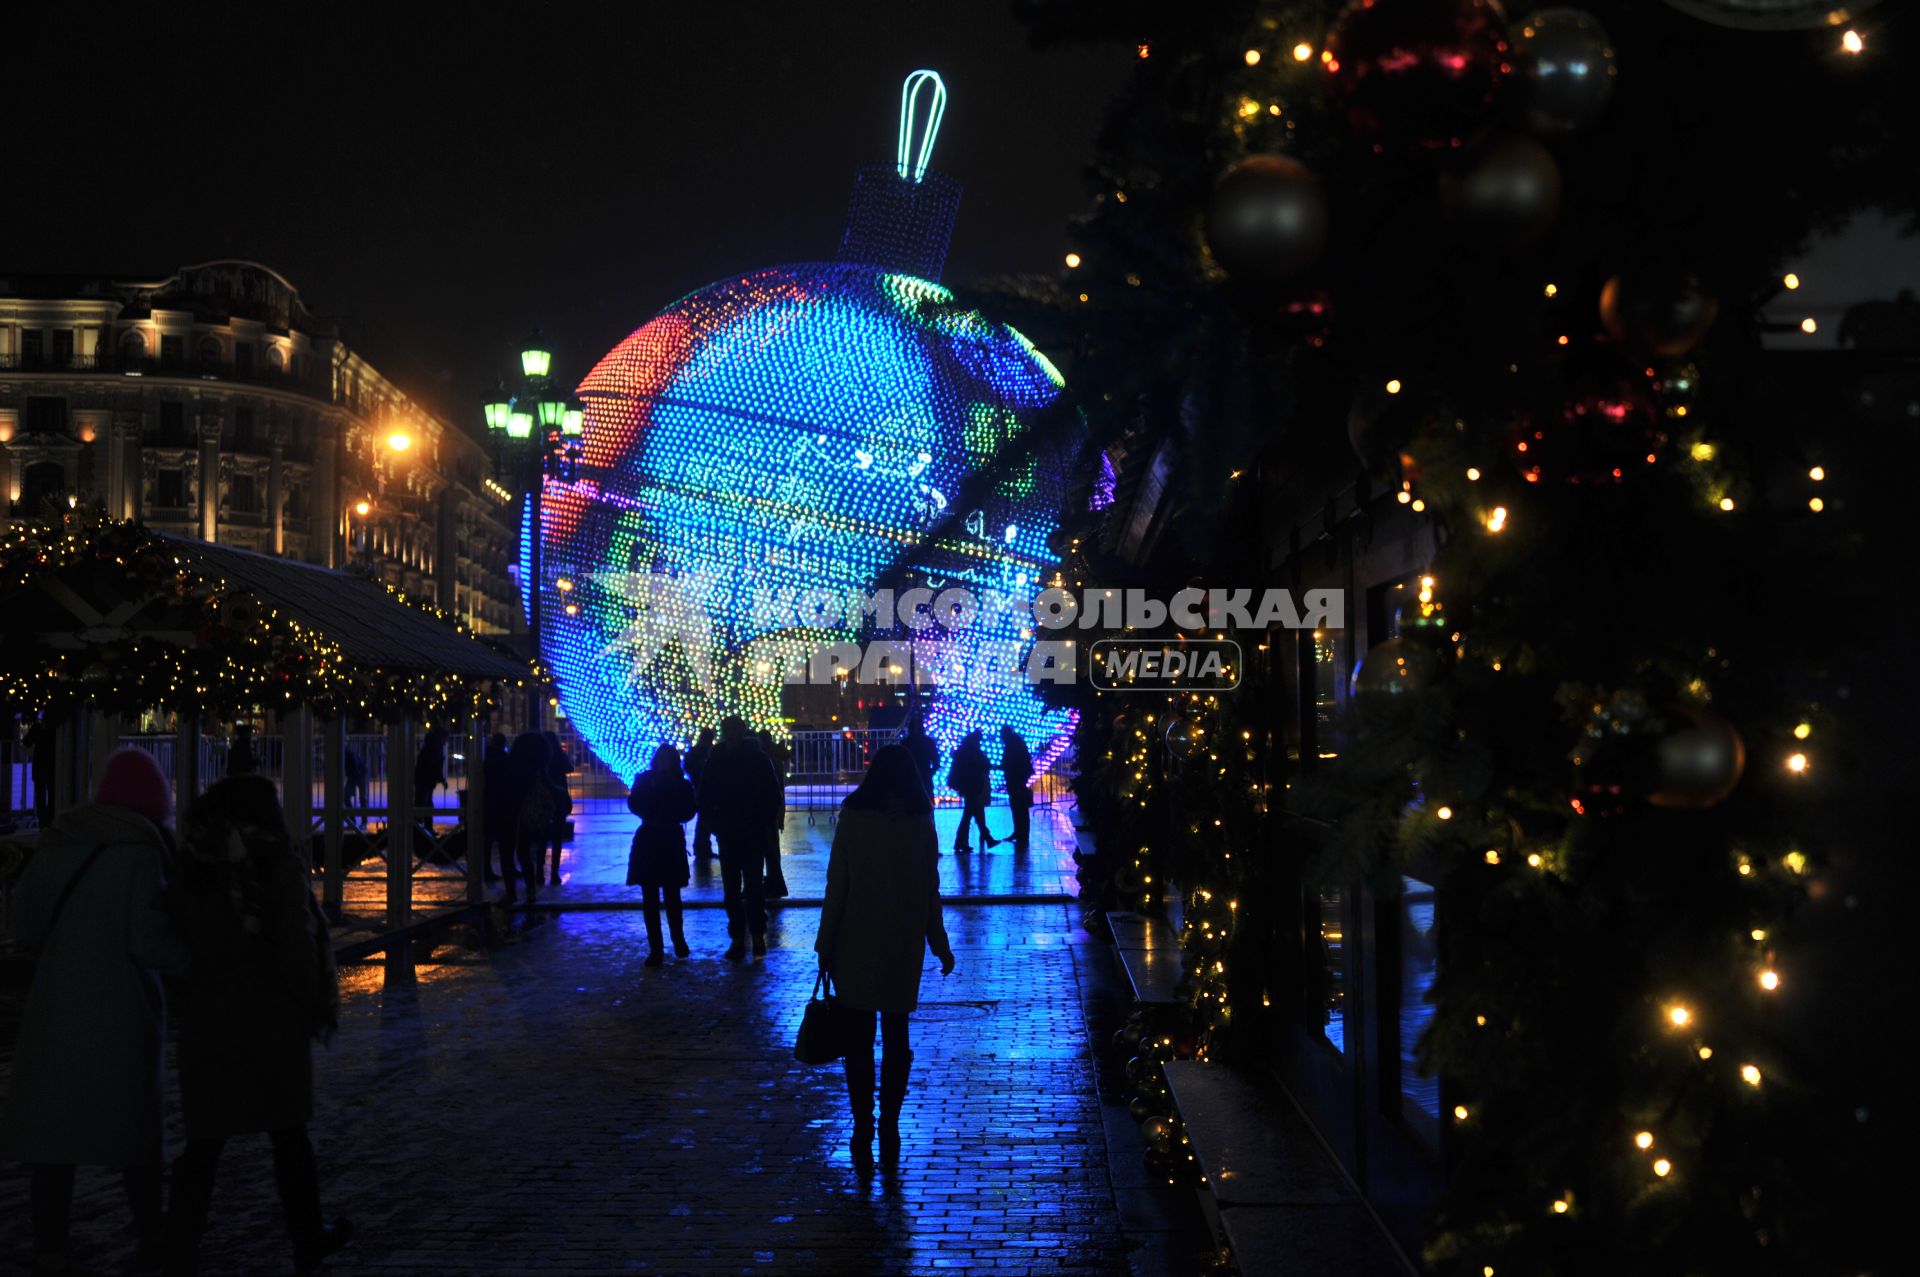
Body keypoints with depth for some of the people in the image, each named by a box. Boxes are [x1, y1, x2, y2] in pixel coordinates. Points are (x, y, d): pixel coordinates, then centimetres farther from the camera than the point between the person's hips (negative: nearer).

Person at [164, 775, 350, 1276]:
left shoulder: (190, 869, 4)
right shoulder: (278, 865, -9)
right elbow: (296, 948, -11)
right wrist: (312, 1009, 1)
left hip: (207, 1021, 3)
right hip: (273, 1019, -3)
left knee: (204, 1141, 7)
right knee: (288, 1133, 13)